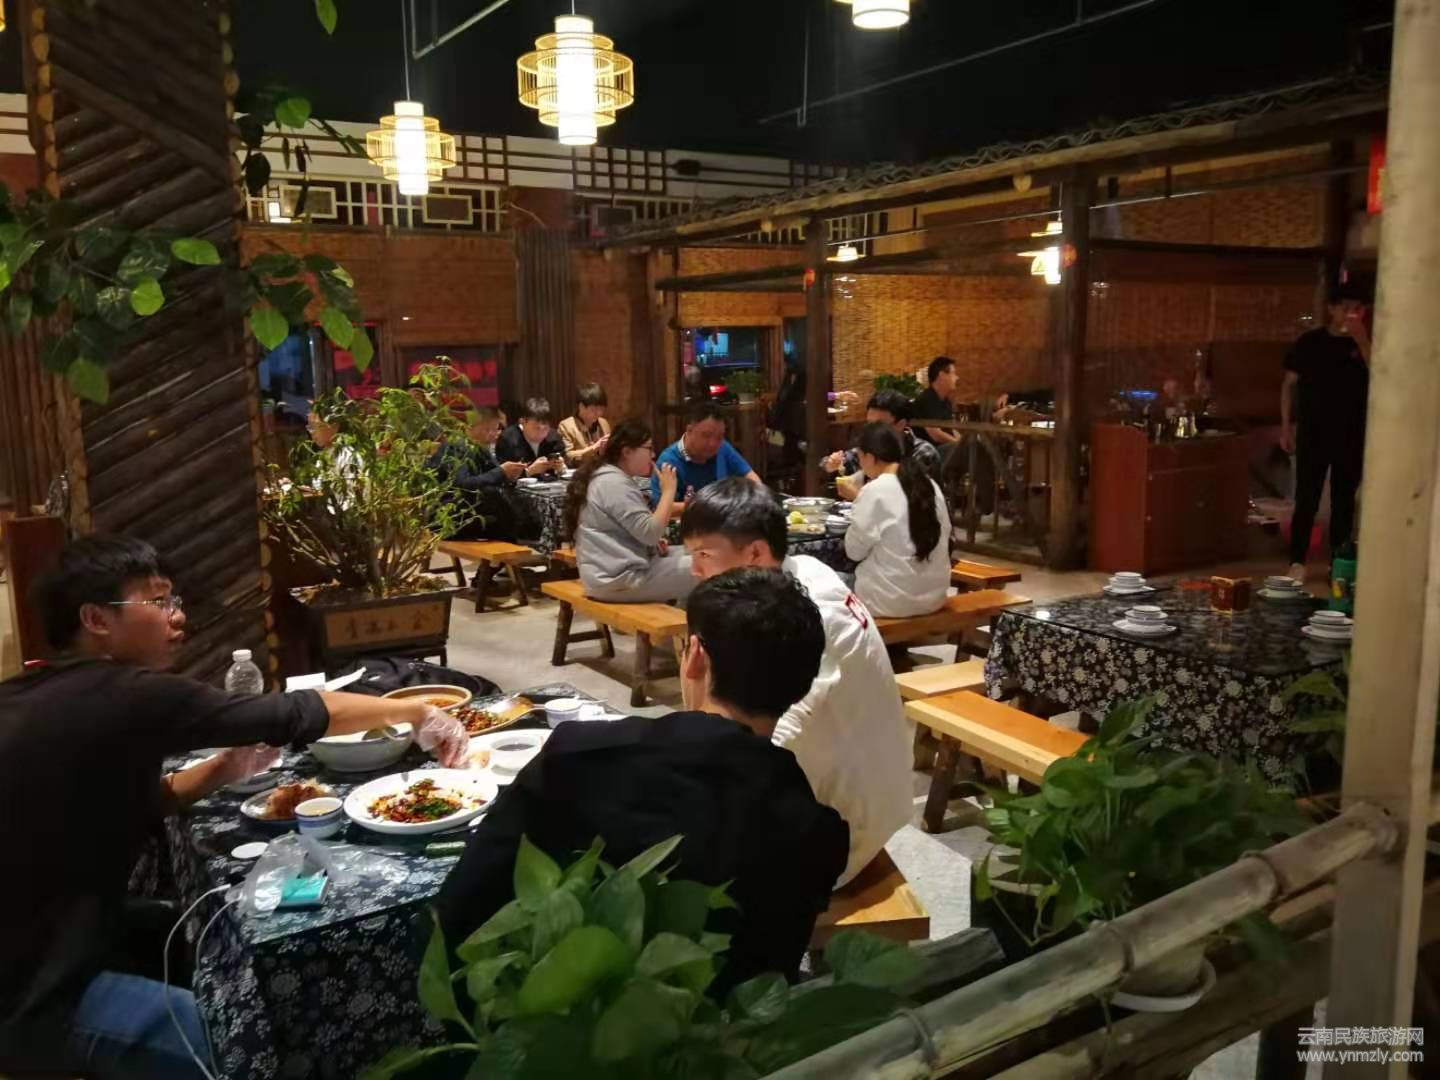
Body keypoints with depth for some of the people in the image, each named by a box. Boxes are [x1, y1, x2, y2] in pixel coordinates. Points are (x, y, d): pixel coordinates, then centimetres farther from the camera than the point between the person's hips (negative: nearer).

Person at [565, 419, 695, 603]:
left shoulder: (610, 478, 15)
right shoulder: (615, 483, -16)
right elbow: (651, 533, -22)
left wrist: (655, 542, 8)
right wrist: (668, 491, -14)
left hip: (617, 570, 11)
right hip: (619, 579, -11)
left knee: (688, 556, 17)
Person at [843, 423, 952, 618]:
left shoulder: (875, 491, -14)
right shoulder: (931, 485, 4)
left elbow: (854, 550, -7)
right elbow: (944, 535, 11)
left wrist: (858, 501, 5)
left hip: (892, 600, -6)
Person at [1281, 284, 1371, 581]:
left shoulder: (1365, 343, 3)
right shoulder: (1309, 342, 0)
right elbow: (1289, 384, 4)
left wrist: (1362, 341, -19)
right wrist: (1286, 426, -1)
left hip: (1352, 437, 2)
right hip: (1313, 434, -2)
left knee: (1344, 500, 9)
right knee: (1306, 500, -3)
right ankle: (1297, 562, 2)